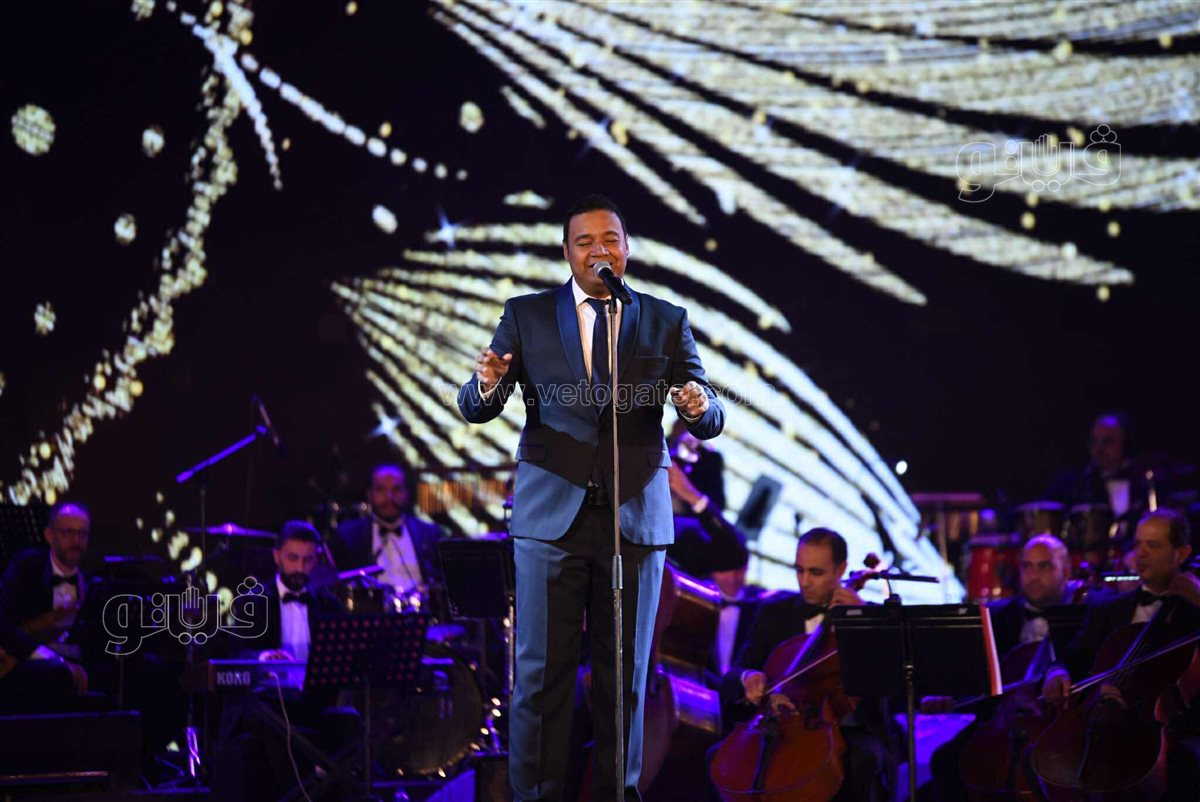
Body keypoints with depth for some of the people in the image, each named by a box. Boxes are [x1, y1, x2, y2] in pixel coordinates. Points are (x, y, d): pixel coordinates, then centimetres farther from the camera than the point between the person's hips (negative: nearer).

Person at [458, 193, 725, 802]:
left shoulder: (666, 323, 7)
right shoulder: (526, 316, 5)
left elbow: (710, 422, 3)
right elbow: (474, 409, 1)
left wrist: (698, 406, -21)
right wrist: (487, 385, -23)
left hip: (635, 517, 1)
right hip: (552, 516, -1)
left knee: (625, 672, 4)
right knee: (542, 669, -2)